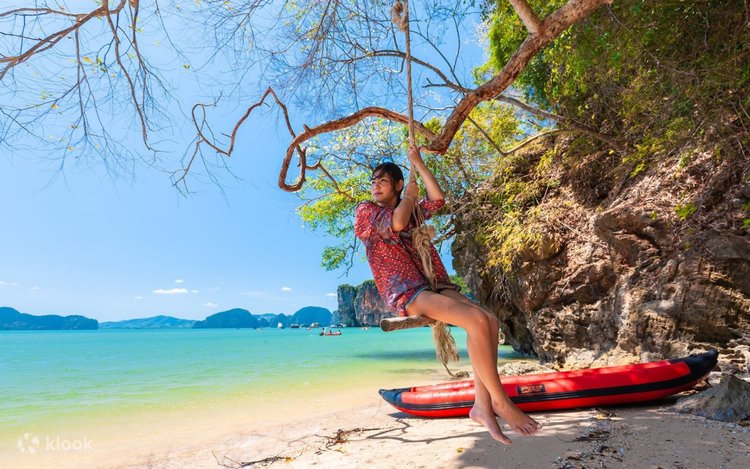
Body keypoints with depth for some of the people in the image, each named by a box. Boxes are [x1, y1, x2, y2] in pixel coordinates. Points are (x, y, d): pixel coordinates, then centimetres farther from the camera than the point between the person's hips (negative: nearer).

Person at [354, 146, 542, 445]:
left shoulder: (412, 212, 25)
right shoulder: (365, 211, 7)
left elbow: (438, 200, 8)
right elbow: (396, 223, -13)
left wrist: (418, 164, 12)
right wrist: (410, 196, 5)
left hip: (434, 286, 7)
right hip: (405, 293, -7)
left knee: (490, 321, -16)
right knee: (477, 320, -26)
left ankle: (482, 405, -15)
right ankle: (500, 401, -12)